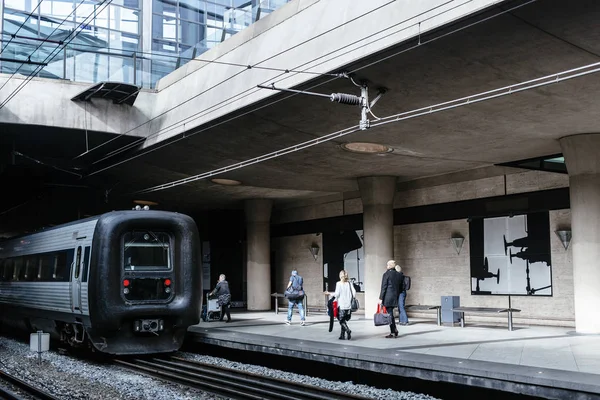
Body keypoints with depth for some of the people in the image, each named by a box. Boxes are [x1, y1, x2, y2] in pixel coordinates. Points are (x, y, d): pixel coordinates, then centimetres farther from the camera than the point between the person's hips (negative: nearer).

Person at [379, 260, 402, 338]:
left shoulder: (386, 274, -11)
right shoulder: (398, 275, 9)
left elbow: (383, 287, -11)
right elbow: (399, 287, 14)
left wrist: (381, 298, -8)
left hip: (388, 297, -7)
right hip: (395, 297, 7)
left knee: (390, 314, -2)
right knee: (390, 314, 15)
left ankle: (394, 332, -3)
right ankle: (393, 332, 14)